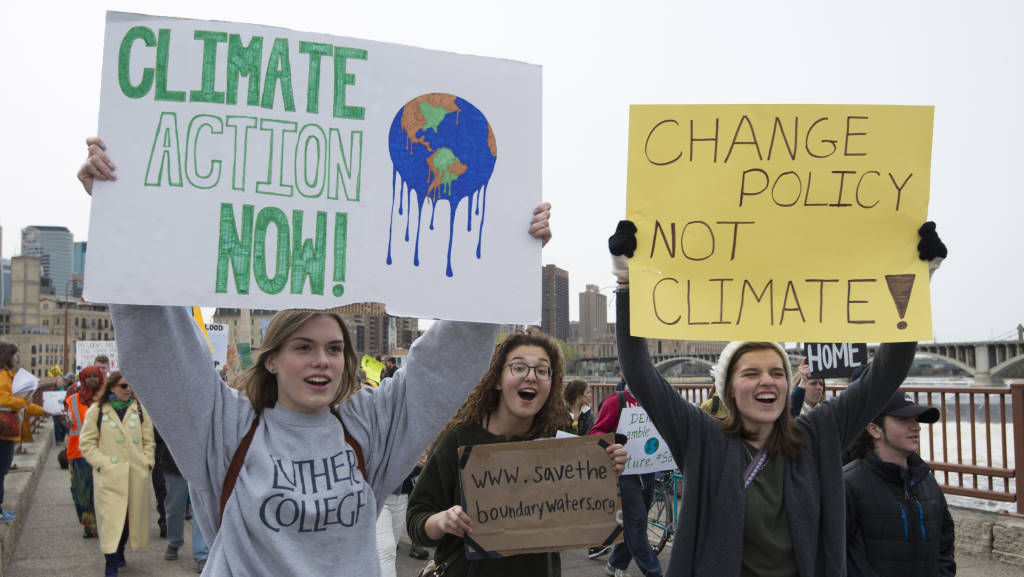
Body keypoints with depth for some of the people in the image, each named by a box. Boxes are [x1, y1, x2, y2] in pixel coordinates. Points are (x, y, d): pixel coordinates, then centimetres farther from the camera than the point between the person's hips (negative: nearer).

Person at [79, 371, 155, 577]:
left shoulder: (139, 409, 9)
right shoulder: (97, 411, 2)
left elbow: (148, 439, 14)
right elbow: (87, 442, 3)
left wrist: (147, 462, 3)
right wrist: (101, 463, -9)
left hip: (136, 473, 3)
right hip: (109, 474, -3)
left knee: (131, 514, 10)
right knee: (111, 516, -8)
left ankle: (120, 552, 29)